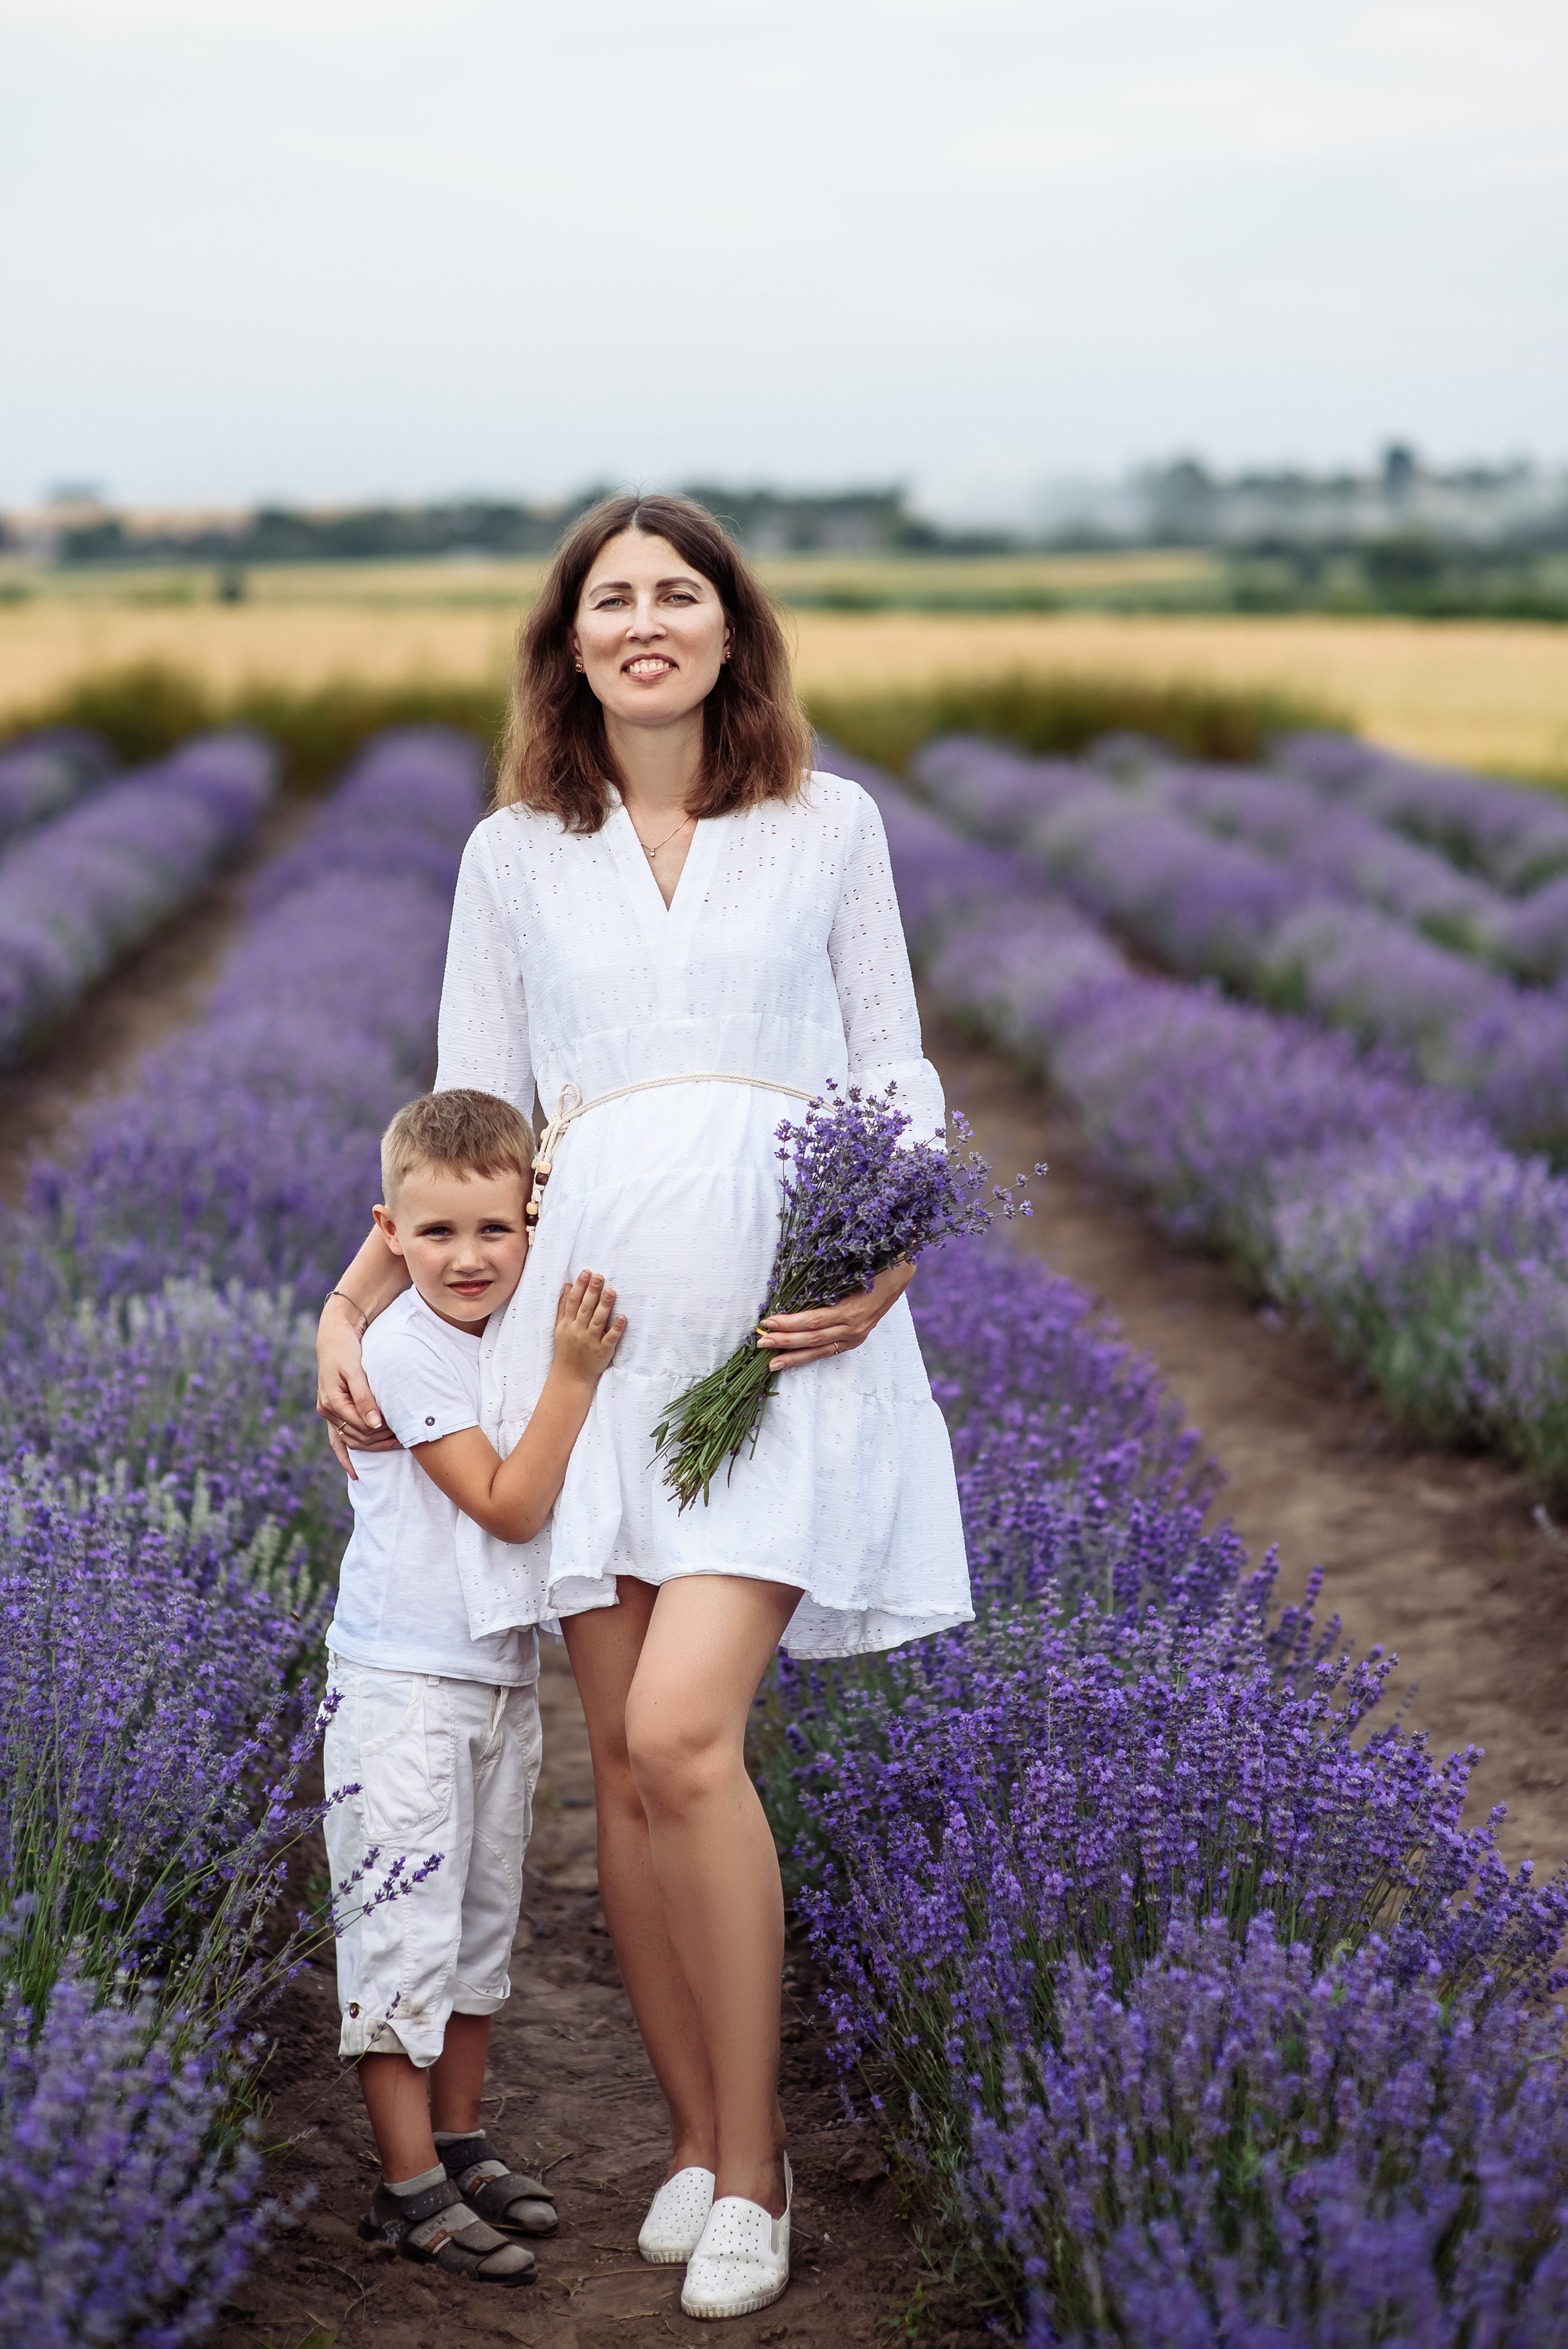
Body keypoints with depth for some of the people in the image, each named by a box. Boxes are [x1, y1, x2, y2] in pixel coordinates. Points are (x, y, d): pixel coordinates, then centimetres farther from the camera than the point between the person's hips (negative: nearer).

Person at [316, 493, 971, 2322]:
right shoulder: (514, 855, 13)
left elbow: (897, 1076, 11)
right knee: (623, 1764, 3)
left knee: (681, 1734, -16)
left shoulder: (830, 825, 9)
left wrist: (891, 1263, -7)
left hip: (784, 1319, -3)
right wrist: (348, 1308, 7)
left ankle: (753, 2166, 0)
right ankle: (695, 2138, 21)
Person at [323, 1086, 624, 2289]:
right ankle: (412, 2187, 1)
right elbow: (509, 1505, -21)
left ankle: (461, 2143, 26)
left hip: (503, 1677, 8)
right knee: (403, 1930, -4)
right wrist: (575, 1375, -25)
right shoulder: (404, 1348, -16)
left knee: (481, 1922, 15)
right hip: (401, 1689, -8)